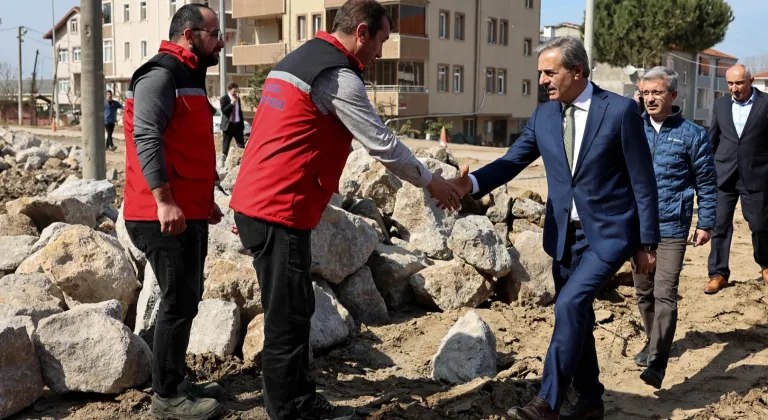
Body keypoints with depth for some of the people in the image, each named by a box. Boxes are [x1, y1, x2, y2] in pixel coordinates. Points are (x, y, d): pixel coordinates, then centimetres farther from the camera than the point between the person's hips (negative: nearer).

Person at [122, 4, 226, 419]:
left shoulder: (188, 78, 21)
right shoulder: (160, 75, -11)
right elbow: (146, 138, -22)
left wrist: (206, 199, 26)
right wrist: (163, 200, -29)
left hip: (189, 213, 10)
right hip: (166, 215, -10)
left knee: (187, 300, 15)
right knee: (179, 303, -5)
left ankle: (176, 381, 27)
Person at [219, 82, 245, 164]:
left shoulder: (238, 98, 12)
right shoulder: (224, 99, -5)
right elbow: (223, 111, -17)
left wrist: (242, 123, 15)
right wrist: (232, 103, -24)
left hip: (238, 124, 5)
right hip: (228, 125, -5)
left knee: (241, 145, 2)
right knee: (226, 145, 1)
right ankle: (223, 162, 9)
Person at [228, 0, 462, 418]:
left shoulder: (296, 60, 19)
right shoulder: (338, 76, -12)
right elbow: (382, 144, -10)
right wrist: (431, 182, 4)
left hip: (256, 202, 10)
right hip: (280, 211, -10)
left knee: (292, 310, 16)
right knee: (288, 316, -1)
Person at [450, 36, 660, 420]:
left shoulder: (621, 110, -12)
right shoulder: (543, 116, 2)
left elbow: (643, 181, -9)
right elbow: (511, 161, 0)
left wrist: (647, 243, -7)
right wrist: (471, 183, -20)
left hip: (609, 233, -6)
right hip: (565, 234, 6)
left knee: (570, 304, -20)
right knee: (575, 316, 13)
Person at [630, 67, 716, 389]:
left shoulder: (692, 134, -4)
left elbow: (707, 182, 2)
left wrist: (706, 224, 0)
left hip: (672, 229, -4)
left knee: (664, 294, -12)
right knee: (644, 292, 15)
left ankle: (656, 364, -14)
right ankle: (653, 342, 36)